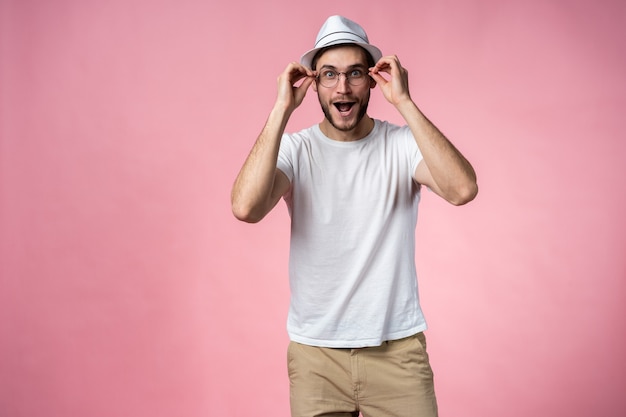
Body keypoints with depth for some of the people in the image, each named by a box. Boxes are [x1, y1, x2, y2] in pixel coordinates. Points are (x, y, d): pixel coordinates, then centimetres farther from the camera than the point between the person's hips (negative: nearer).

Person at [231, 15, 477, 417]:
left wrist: (404, 103, -24)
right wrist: (282, 109, -22)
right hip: (315, 352, 0)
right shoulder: (294, 149, -5)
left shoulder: (402, 144, -6)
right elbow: (246, 207, -24)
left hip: (398, 346, 0)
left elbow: (463, 190, -25)